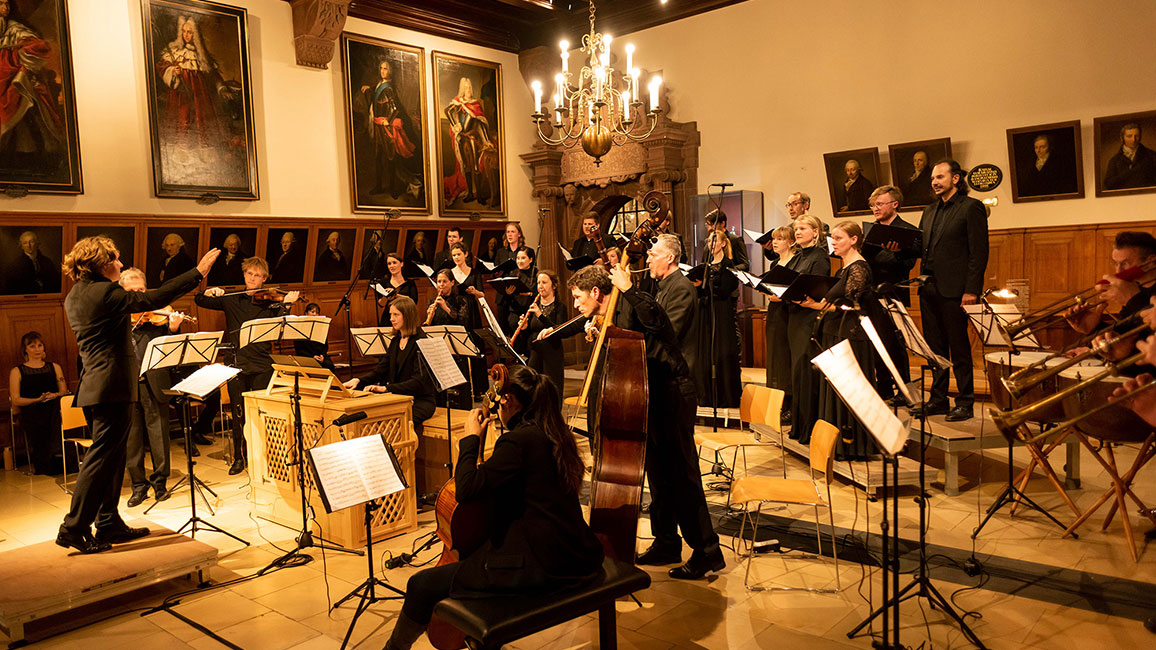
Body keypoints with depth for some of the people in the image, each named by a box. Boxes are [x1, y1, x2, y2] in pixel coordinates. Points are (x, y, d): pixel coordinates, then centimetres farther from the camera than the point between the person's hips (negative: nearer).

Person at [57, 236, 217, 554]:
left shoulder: (74, 296, 13)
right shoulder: (105, 292, -15)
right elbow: (154, 299, -18)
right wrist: (197, 273, -14)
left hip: (93, 386, 10)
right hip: (112, 387, -10)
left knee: (111, 457, 15)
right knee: (102, 457, -4)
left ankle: (109, 524, 21)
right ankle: (74, 528, 1)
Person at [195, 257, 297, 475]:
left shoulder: (270, 302, 5)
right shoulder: (231, 300, 12)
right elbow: (200, 301, 12)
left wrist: (286, 305, -21)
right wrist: (209, 293, -9)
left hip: (262, 366, -1)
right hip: (237, 364, 2)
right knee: (239, 414, 4)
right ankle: (238, 458, 18)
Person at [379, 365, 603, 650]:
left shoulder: (519, 440, -16)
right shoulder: (553, 434, 11)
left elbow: (466, 489, -19)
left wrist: (471, 438, -6)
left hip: (541, 565, -10)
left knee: (423, 586, -3)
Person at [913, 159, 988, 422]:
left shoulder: (971, 207, -4)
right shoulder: (929, 211, 19)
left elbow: (979, 252, -10)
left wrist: (972, 290, -16)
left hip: (953, 289, -7)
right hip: (929, 288, 7)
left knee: (959, 348, 0)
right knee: (935, 347, 11)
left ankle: (965, 403, 9)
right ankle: (938, 399, 19)